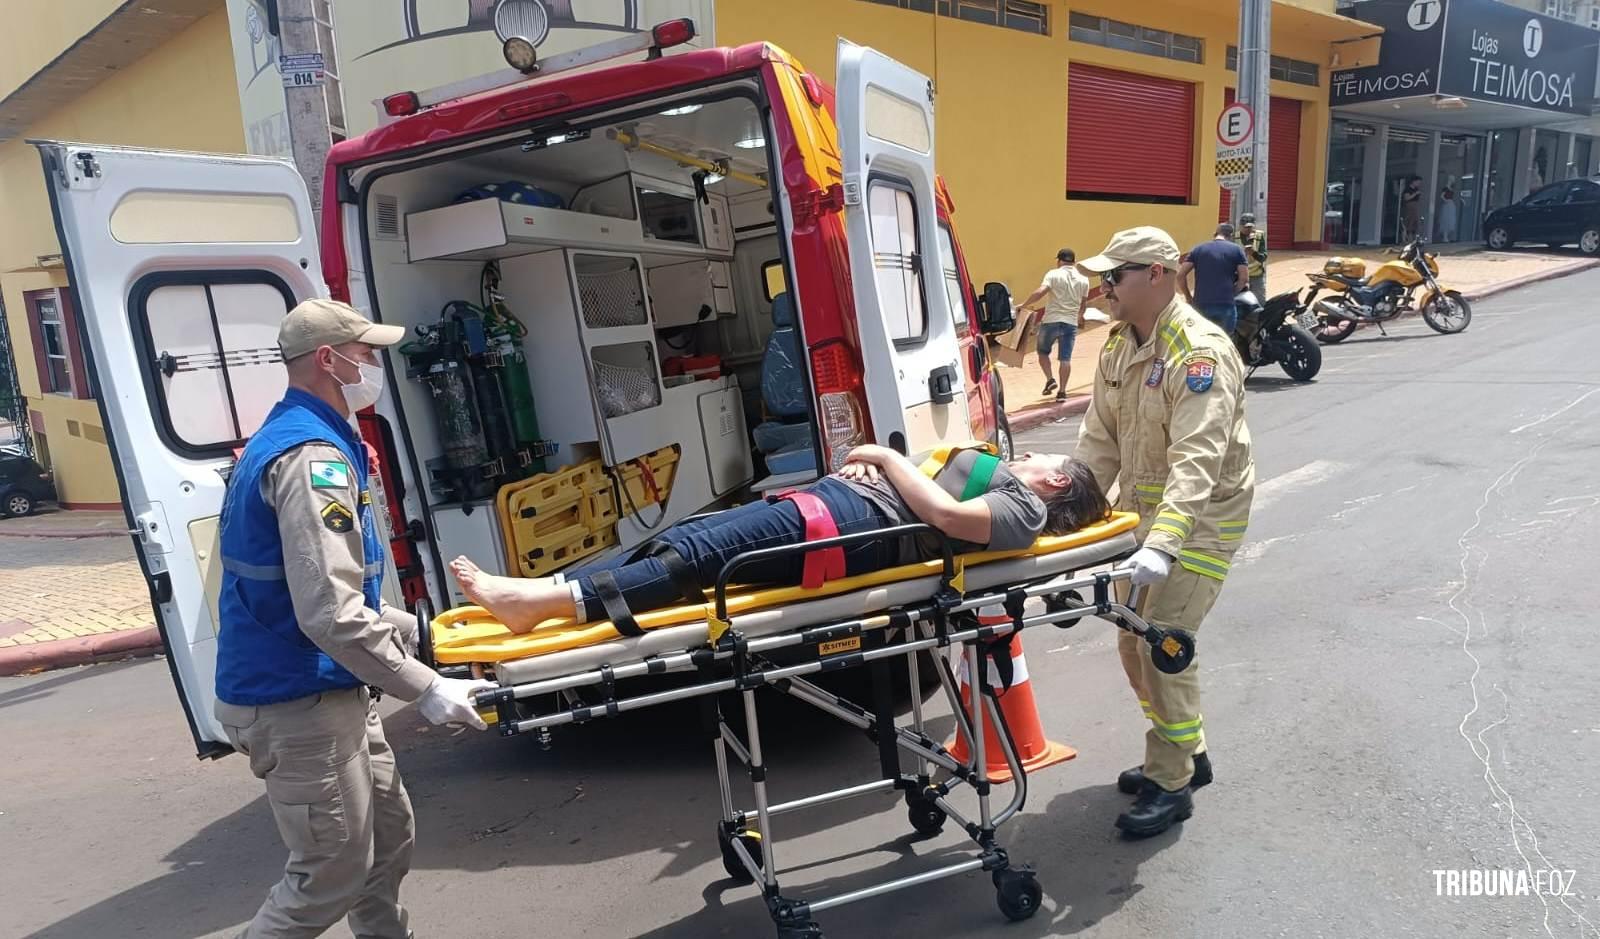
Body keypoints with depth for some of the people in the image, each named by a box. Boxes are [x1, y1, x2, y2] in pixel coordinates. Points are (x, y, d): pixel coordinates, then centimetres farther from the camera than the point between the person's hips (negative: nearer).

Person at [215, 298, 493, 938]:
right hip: (302, 704, -10)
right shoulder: (313, 457, -22)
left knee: (388, 838, 20)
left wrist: (412, 628, 19)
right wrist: (425, 690, -22)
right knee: (335, 873, 4)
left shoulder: (291, 436, 11)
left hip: (328, 693, 10)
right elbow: (331, 615, -29)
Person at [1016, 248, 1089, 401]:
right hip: (1071, 323, 3)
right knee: (1065, 357, 4)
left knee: (1042, 351, 17)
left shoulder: (1053, 274, -3)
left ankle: (1050, 379, 1)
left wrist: (1023, 305, -8)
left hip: (1051, 320, -2)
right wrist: (1079, 318, 34)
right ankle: (1062, 391, 3)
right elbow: (1082, 304, 16)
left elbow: (1040, 292, -18)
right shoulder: (1083, 279, 8)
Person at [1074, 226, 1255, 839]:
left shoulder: (1200, 352, -24)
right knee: (1134, 641, 14)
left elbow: (1196, 460, -34)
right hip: (1142, 511, 9)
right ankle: (1187, 752, 34)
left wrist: (1161, 545, -43)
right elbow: (1099, 439, 5)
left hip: (1202, 518, -9)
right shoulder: (1118, 346, 3)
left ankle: (1171, 784, 9)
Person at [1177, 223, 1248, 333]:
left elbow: (1180, 275, 4)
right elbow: (1244, 278, 0)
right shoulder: (1236, 249, 8)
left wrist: (1188, 297, 13)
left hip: (1201, 305, 2)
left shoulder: (1197, 249, 12)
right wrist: (1232, 294, 13)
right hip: (1226, 305, -1)